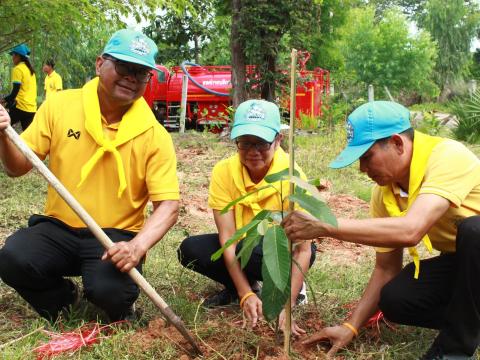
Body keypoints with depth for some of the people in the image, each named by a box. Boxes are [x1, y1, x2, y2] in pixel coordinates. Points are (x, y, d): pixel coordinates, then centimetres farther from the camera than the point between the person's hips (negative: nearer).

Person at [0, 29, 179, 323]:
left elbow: (168, 205, -12)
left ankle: (120, 310, 11)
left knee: (110, 290, -30)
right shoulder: (60, 106, -2)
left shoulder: (155, 136, -9)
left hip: (116, 236, -2)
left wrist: (138, 246, -30)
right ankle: (63, 300, 9)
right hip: (58, 229, 2)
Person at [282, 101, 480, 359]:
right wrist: (351, 327, -7)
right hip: (455, 260, 6)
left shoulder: (447, 157, -30)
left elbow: (409, 230, -44)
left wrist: (324, 226, -40)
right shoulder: (383, 194, -8)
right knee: (394, 300, -18)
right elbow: (386, 268, -1)